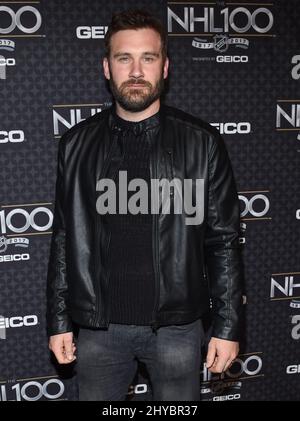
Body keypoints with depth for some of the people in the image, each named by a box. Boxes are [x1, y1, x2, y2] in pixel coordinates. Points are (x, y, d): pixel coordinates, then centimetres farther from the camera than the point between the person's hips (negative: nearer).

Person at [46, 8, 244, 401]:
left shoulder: (202, 142, -5)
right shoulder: (77, 144, 0)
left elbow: (223, 240, -3)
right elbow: (63, 238, 4)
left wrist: (228, 326, -4)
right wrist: (58, 320, 5)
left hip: (176, 325, -1)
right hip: (98, 326, 2)